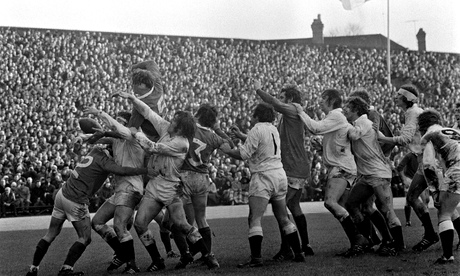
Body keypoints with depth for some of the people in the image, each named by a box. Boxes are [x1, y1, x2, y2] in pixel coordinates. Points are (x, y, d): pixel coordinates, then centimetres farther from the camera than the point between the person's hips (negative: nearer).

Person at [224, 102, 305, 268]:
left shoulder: (257, 130, -8)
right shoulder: (273, 129, 15)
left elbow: (244, 154, -12)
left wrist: (227, 150, 3)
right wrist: (241, 136, 32)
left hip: (263, 176, -8)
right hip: (280, 175, 8)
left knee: (254, 219, -11)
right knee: (283, 218, 15)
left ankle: (256, 258, -20)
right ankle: (298, 253, 16)